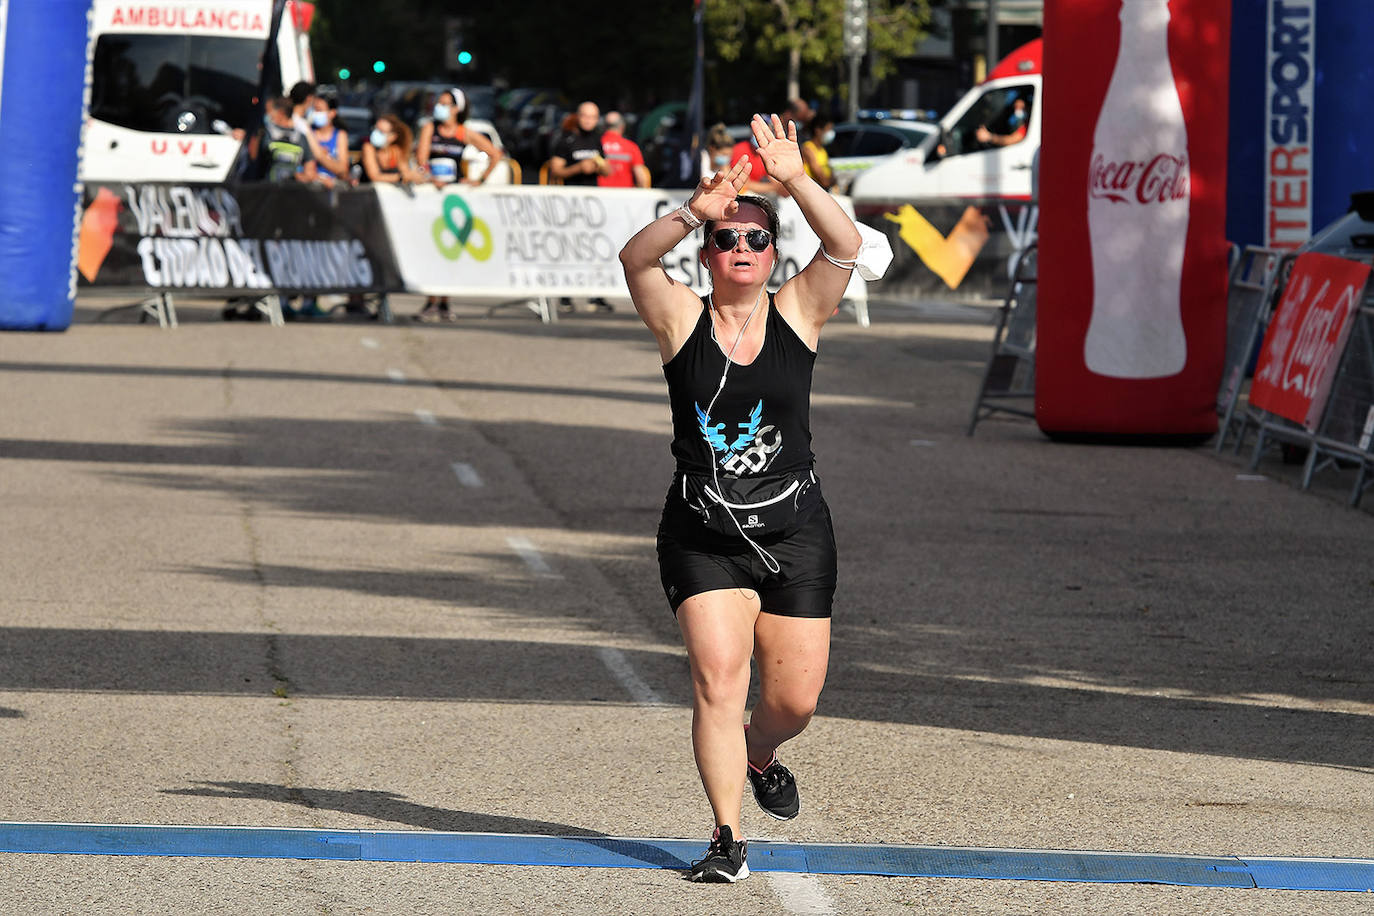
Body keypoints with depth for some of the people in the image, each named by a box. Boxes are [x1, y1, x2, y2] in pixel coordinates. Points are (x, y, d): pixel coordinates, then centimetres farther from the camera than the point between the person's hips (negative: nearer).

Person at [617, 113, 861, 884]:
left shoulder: (799, 313, 0)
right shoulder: (681, 319, -2)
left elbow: (845, 246, -16)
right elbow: (635, 259, -20)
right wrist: (693, 212, -37)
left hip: (795, 533, 1)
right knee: (717, 677, -14)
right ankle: (729, 838, -7)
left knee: (795, 697, 5)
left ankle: (760, 755, 39)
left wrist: (796, 182, -31)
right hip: (703, 537, -1)